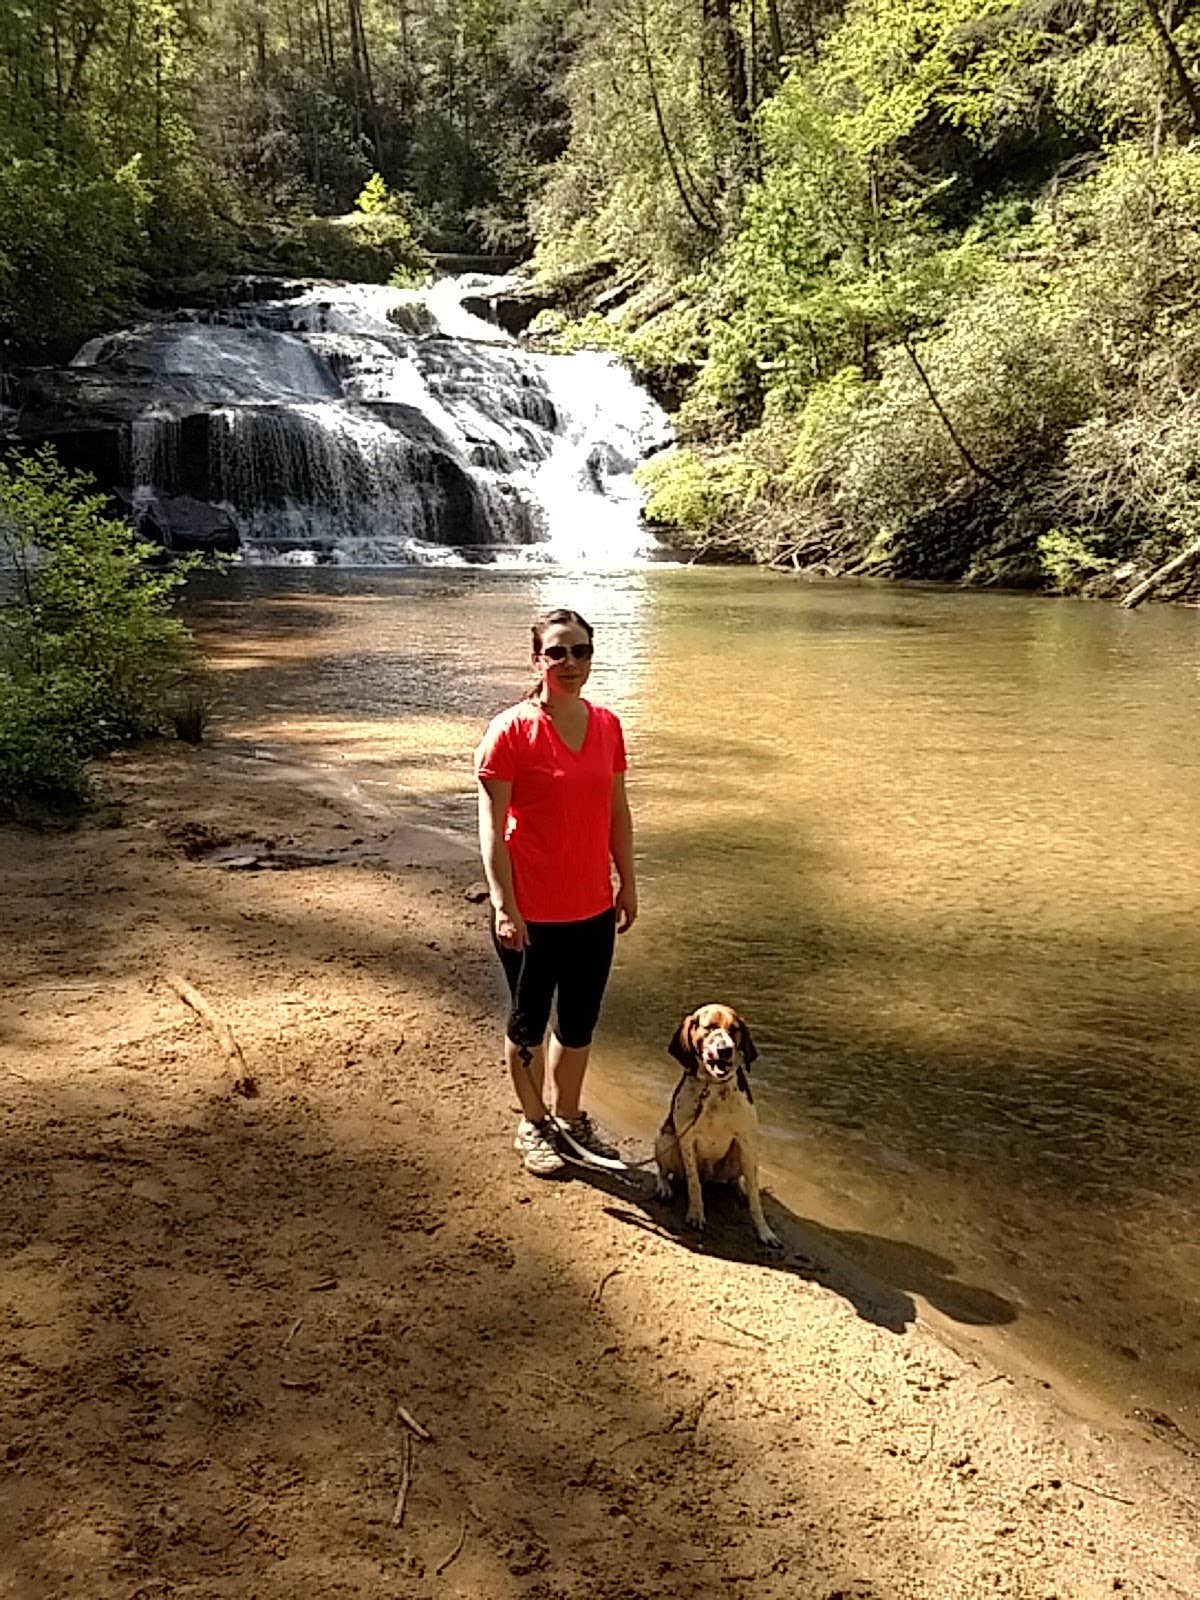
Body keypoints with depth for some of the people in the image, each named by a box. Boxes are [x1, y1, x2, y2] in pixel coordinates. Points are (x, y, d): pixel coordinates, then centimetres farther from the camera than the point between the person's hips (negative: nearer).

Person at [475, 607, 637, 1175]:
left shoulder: (606, 726, 2)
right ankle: (533, 1123, 33)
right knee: (529, 1020, 14)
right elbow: (491, 827, -15)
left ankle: (570, 1116, 39)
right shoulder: (510, 730, -14)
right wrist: (504, 905, -19)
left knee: (580, 1022, 19)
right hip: (532, 914, -5)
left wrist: (627, 884, 11)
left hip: (593, 908, 5)